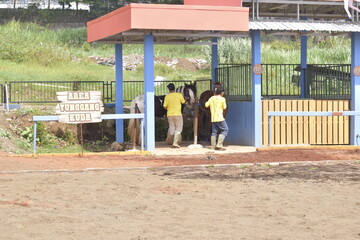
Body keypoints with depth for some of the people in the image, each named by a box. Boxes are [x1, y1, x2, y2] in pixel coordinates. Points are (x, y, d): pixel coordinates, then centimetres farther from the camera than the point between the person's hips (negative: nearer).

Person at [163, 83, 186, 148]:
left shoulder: (167, 96, -5)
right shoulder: (179, 95, -7)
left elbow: (164, 106, -6)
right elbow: (183, 102, 8)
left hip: (169, 114, 3)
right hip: (178, 114, -3)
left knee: (171, 128, 17)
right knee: (178, 129, 3)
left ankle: (169, 141, 30)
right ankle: (175, 142, -8)